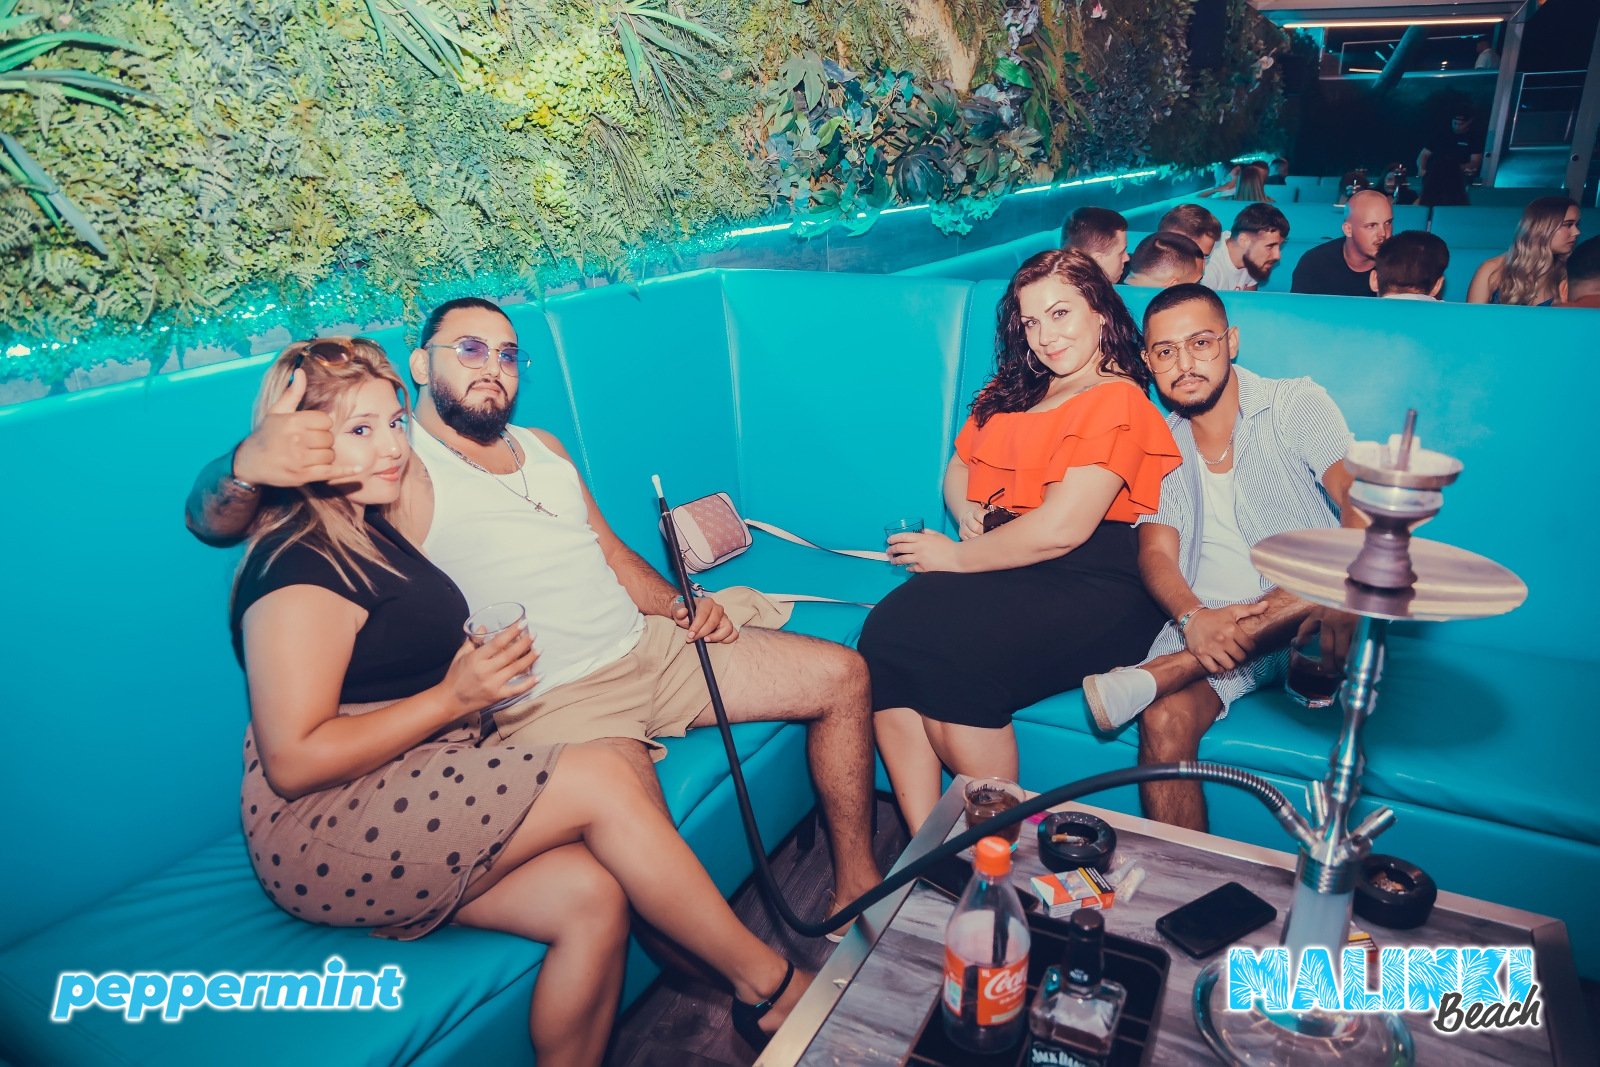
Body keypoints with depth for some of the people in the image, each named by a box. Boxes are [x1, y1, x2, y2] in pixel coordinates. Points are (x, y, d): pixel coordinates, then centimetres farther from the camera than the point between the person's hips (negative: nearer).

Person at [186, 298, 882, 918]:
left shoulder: (544, 448, 18)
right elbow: (211, 519, -13)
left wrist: (683, 607, 4)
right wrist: (246, 464, -38)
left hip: (652, 645, 8)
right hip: (551, 700, -7)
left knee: (842, 676, 3)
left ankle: (857, 888, 14)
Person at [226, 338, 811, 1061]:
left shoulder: (370, 530, 15)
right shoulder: (300, 569, -15)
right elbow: (292, 763, -20)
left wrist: (481, 670, 6)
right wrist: (452, 698, -18)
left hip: (415, 797, 8)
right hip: (319, 835, -8)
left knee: (593, 898, -16)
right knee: (601, 778, -20)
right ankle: (766, 982, -7)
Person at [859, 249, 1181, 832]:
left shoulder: (1117, 400, -5)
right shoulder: (1011, 390, 22)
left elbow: (1061, 528, -14)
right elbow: (959, 467, 25)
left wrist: (956, 557, -6)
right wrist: (970, 515, 2)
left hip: (1089, 585, -7)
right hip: (1006, 565, 7)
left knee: (951, 661, -31)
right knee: (885, 635, -22)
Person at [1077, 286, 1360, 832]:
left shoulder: (1295, 403, 3)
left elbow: (1361, 501, -11)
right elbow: (1156, 553, 0)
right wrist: (1192, 618, -24)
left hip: (1304, 623, 0)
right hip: (1211, 627, 1)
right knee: (1165, 721, -30)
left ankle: (1146, 678, -33)